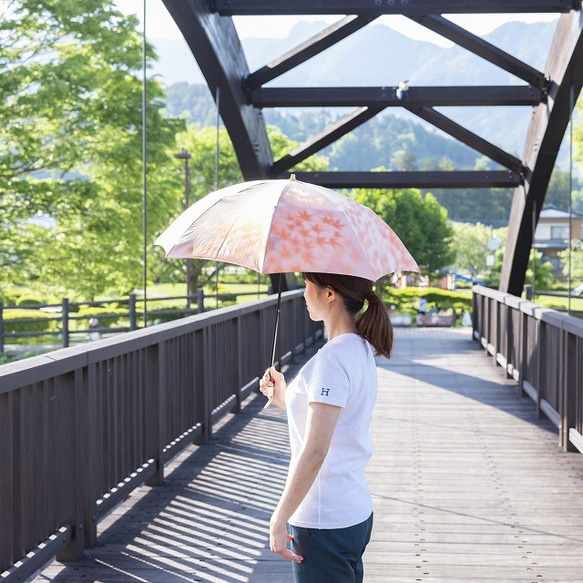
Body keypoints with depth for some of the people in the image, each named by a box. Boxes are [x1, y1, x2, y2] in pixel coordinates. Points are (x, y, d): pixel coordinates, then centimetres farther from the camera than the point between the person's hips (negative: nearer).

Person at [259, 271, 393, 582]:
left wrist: (279, 520, -18)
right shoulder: (361, 349, 9)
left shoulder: (333, 357, -20)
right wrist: (284, 397, 8)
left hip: (324, 524, -9)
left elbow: (315, 451, -24)